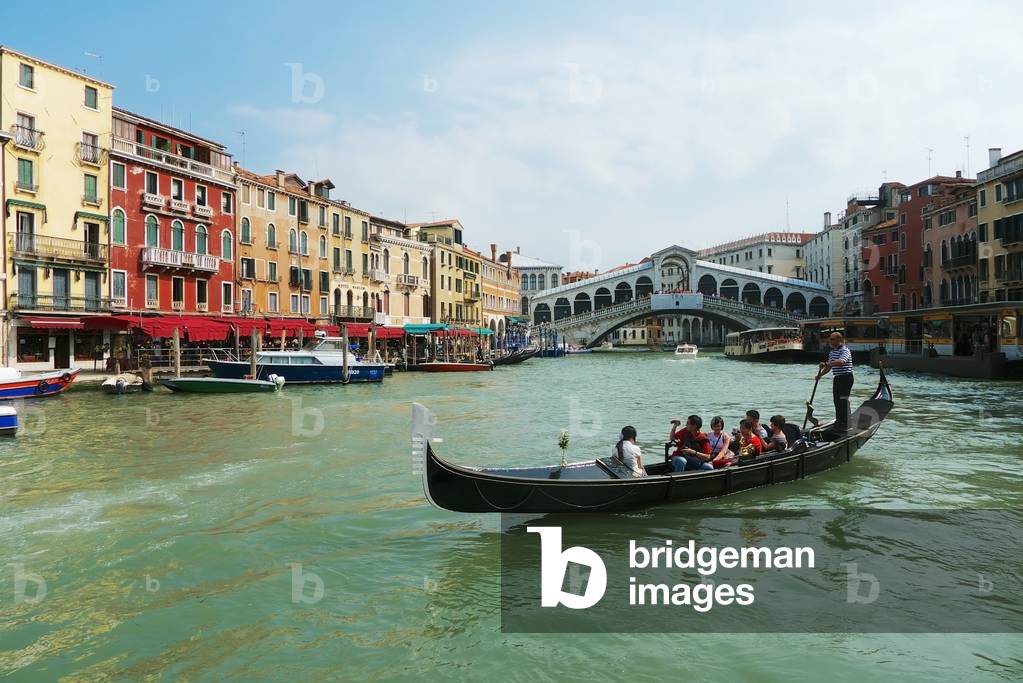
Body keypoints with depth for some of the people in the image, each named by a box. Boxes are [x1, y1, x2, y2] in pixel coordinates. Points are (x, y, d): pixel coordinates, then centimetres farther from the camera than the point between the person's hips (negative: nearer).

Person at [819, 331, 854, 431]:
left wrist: (826, 364, -38)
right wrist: (820, 374, 12)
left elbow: (841, 362, -33)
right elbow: (829, 366, 22)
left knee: (843, 401, -9)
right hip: (837, 378, 9)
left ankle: (844, 425, -7)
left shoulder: (845, 350, -14)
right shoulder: (832, 352, 15)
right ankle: (838, 422, 22)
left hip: (846, 377, -9)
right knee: (837, 401, 12)